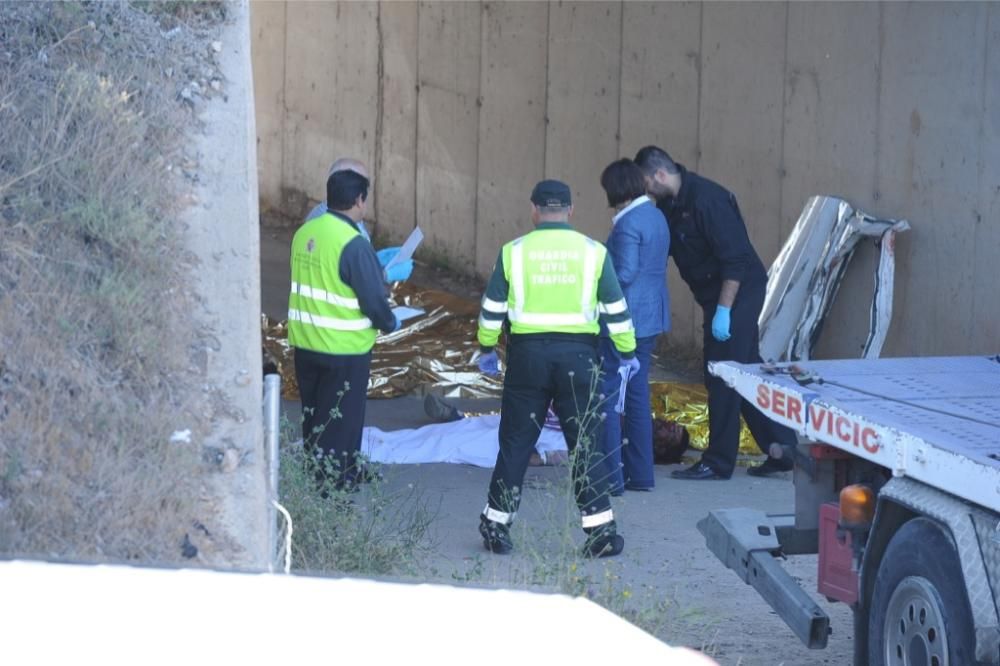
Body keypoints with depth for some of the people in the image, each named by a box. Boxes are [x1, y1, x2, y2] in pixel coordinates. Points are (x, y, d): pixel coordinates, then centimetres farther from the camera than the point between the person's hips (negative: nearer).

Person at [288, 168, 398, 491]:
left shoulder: (304, 233, 2)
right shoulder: (354, 244, -21)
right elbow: (373, 298, -19)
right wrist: (390, 323, 2)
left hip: (305, 343, 7)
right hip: (343, 348, -7)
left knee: (314, 416, 19)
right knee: (341, 420, 4)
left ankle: (315, 475, 31)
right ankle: (334, 486, 9)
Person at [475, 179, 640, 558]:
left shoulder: (514, 252, 0)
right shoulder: (593, 252, 1)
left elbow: (492, 308, 5)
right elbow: (615, 309, 6)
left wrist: (486, 349, 18)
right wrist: (627, 352, 17)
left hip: (528, 353, 0)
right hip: (577, 354, 0)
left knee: (516, 441, 8)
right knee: (586, 443, 5)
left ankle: (496, 524, 13)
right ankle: (600, 529, 3)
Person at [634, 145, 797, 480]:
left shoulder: (706, 199, -22)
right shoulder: (670, 205, 7)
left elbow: (734, 258, -25)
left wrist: (723, 311, -24)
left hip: (738, 292, -9)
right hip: (717, 296, 9)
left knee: (721, 377, -5)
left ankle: (718, 462, 1)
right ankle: (783, 449, 18)